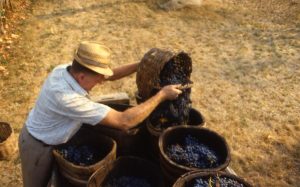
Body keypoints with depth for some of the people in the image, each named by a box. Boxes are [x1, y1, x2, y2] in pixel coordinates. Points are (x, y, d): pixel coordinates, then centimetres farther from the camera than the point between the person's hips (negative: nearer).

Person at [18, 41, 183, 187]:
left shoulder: (65, 69, -17)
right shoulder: (67, 98, -42)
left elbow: (110, 74, -4)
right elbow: (124, 122, -41)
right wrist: (162, 95, -34)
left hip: (47, 137, 7)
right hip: (39, 147, -7)